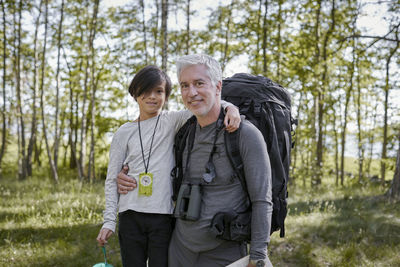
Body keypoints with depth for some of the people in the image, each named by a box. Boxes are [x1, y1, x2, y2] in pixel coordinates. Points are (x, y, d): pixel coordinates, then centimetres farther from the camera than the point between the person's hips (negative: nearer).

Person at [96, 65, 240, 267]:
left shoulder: (173, 122, 6)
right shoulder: (123, 133, 10)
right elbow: (112, 180, 9)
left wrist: (230, 107, -29)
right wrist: (109, 221, 2)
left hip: (164, 217, -1)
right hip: (130, 217, 2)